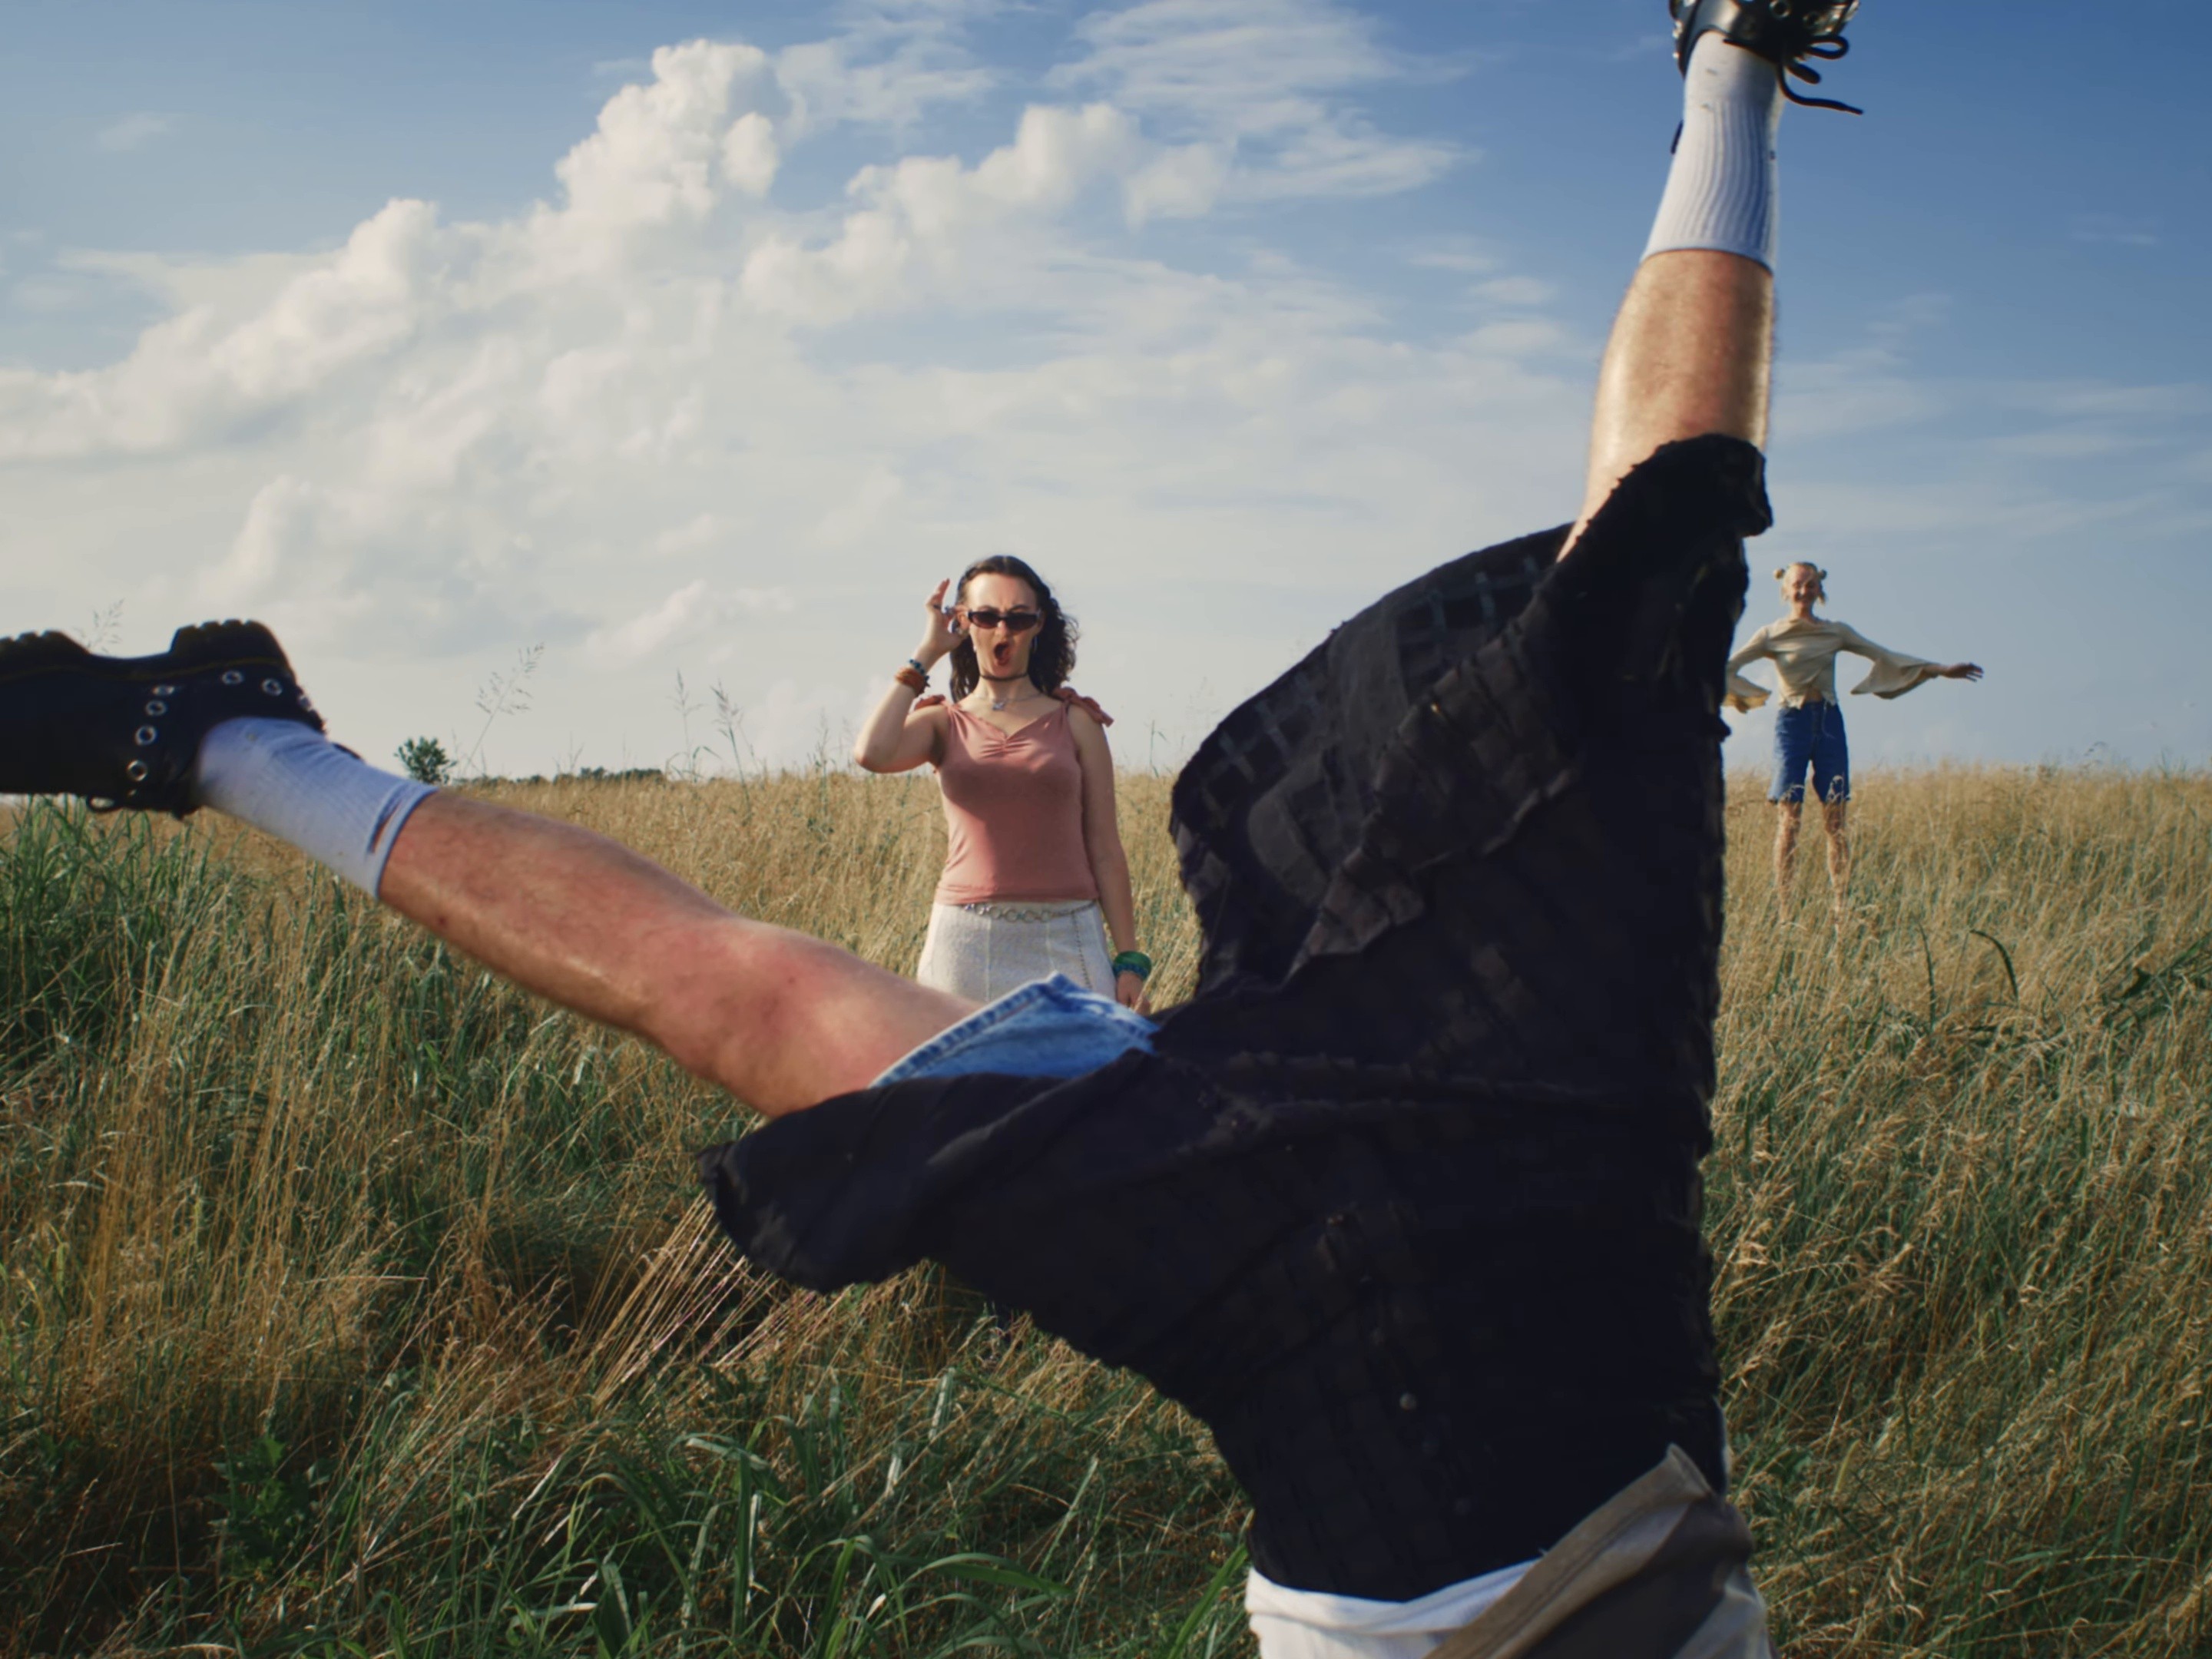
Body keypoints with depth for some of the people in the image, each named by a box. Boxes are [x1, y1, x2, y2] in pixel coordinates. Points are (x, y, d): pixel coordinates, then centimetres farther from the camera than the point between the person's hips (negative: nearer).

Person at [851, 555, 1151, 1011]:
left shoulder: (1075, 722, 8)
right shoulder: (943, 723, 9)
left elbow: (1105, 851, 7)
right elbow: (872, 753, -14)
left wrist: (1129, 961, 1)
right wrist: (926, 653, -3)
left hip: (1065, 942, 0)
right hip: (967, 941, 0)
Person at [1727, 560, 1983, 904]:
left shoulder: (1837, 631, 11)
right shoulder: (1772, 635, 3)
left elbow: (1885, 656, 12)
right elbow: (1729, 666, -1)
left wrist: (1940, 669, 8)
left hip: (1828, 721, 3)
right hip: (1792, 721, -3)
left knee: (1835, 818, -1)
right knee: (1789, 817, -8)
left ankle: (1841, 903, -2)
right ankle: (1782, 904, -9)